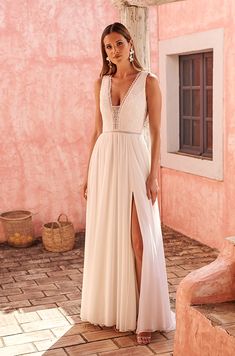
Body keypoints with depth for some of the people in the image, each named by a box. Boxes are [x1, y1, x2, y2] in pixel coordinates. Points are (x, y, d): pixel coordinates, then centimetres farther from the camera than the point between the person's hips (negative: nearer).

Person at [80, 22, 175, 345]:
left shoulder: (149, 81, -2)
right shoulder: (101, 83, 11)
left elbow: (156, 132, -4)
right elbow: (97, 130, 13)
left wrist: (153, 175, -11)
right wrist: (89, 172, 11)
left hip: (134, 160, -4)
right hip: (104, 160, 5)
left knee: (139, 240, -5)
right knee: (105, 236, 9)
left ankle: (144, 316, 5)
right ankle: (107, 307, 24)